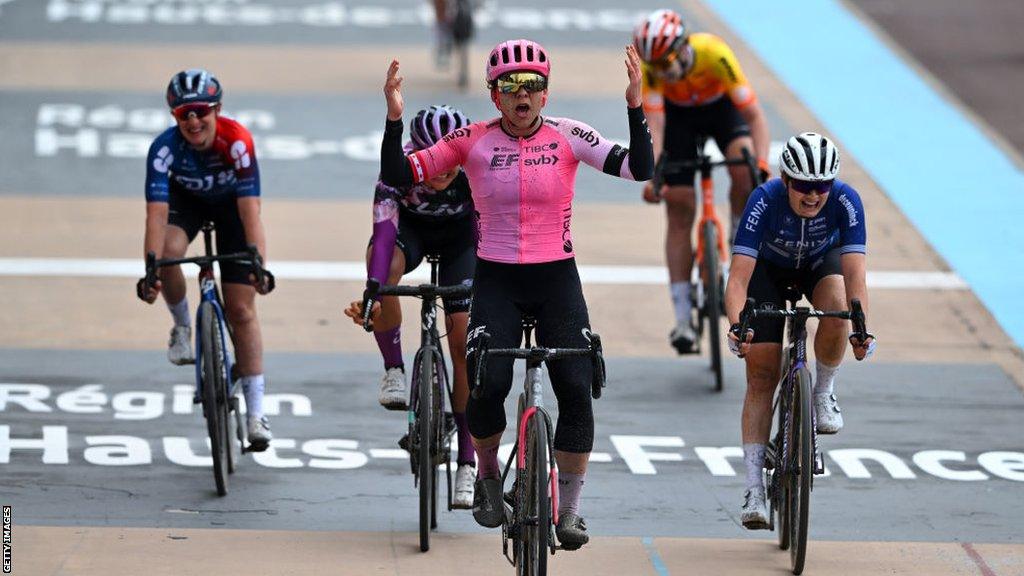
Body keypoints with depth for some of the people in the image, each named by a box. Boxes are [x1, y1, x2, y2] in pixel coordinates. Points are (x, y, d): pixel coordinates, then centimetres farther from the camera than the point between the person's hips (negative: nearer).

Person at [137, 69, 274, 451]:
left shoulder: (236, 141, -35)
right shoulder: (165, 147, -32)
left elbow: (250, 211, -39)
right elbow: (156, 214, -38)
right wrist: (151, 270, -50)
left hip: (230, 203, -1)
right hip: (186, 200, 1)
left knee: (241, 309, -5)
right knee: (168, 251, -33)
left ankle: (255, 410, -1)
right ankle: (182, 326, -3)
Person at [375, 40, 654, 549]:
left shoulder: (567, 137, -5)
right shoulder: (474, 141, -4)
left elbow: (640, 169, -15)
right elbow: (396, 176, -5)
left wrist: (634, 105, -27)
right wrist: (394, 116, -19)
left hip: (556, 279, 1)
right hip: (496, 280, -1)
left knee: (576, 389, -11)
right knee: (486, 384, -19)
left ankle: (569, 511, 4)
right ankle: (487, 475, 12)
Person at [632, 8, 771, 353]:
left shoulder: (715, 54, -38)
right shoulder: (651, 67, -33)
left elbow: (754, 115, -36)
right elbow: (653, 123, -38)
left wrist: (762, 166, -48)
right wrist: (650, 175, -53)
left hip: (721, 106, -1)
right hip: (678, 114, 1)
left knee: (744, 169, -32)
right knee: (679, 210, -7)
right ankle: (683, 321, -3)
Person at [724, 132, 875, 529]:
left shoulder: (845, 201, -33)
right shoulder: (765, 200, -36)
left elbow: (855, 273, -40)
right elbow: (739, 276, -41)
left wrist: (862, 328, -55)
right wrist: (737, 326, -57)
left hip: (820, 263, 1)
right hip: (769, 269, -1)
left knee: (836, 306, -35)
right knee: (761, 376, -10)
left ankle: (824, 392, -7)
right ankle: (754, 490, -8)